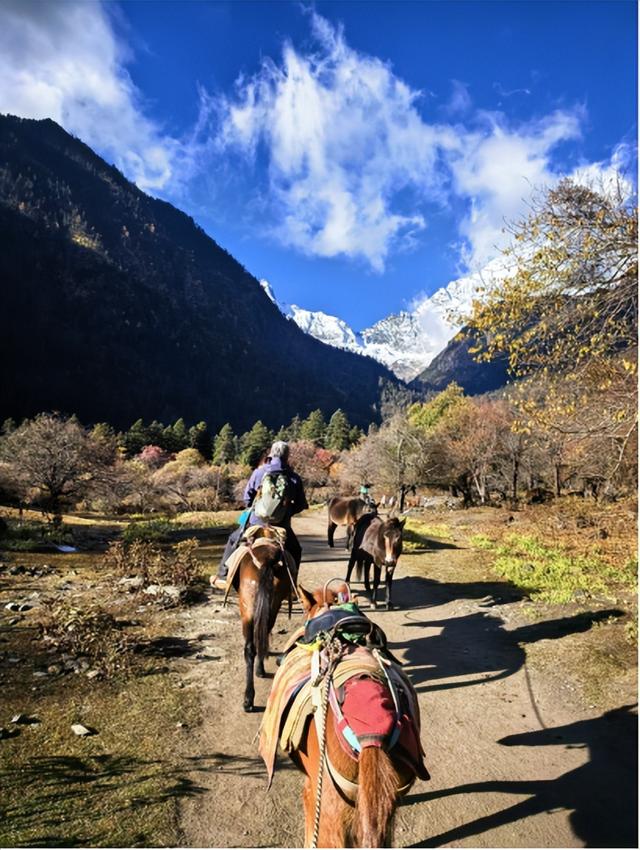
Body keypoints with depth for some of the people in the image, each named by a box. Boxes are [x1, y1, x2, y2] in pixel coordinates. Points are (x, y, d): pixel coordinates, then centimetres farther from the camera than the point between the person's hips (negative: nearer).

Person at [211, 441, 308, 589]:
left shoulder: (259, 471, -4)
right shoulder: (294, 478, -3)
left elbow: (247, 498, -1)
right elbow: (301, 505, 2)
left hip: (257, 521, 0)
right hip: (282, 526, 0)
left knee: (233, 540, 24)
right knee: (295, 551, 25)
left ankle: (223, 577, 24)